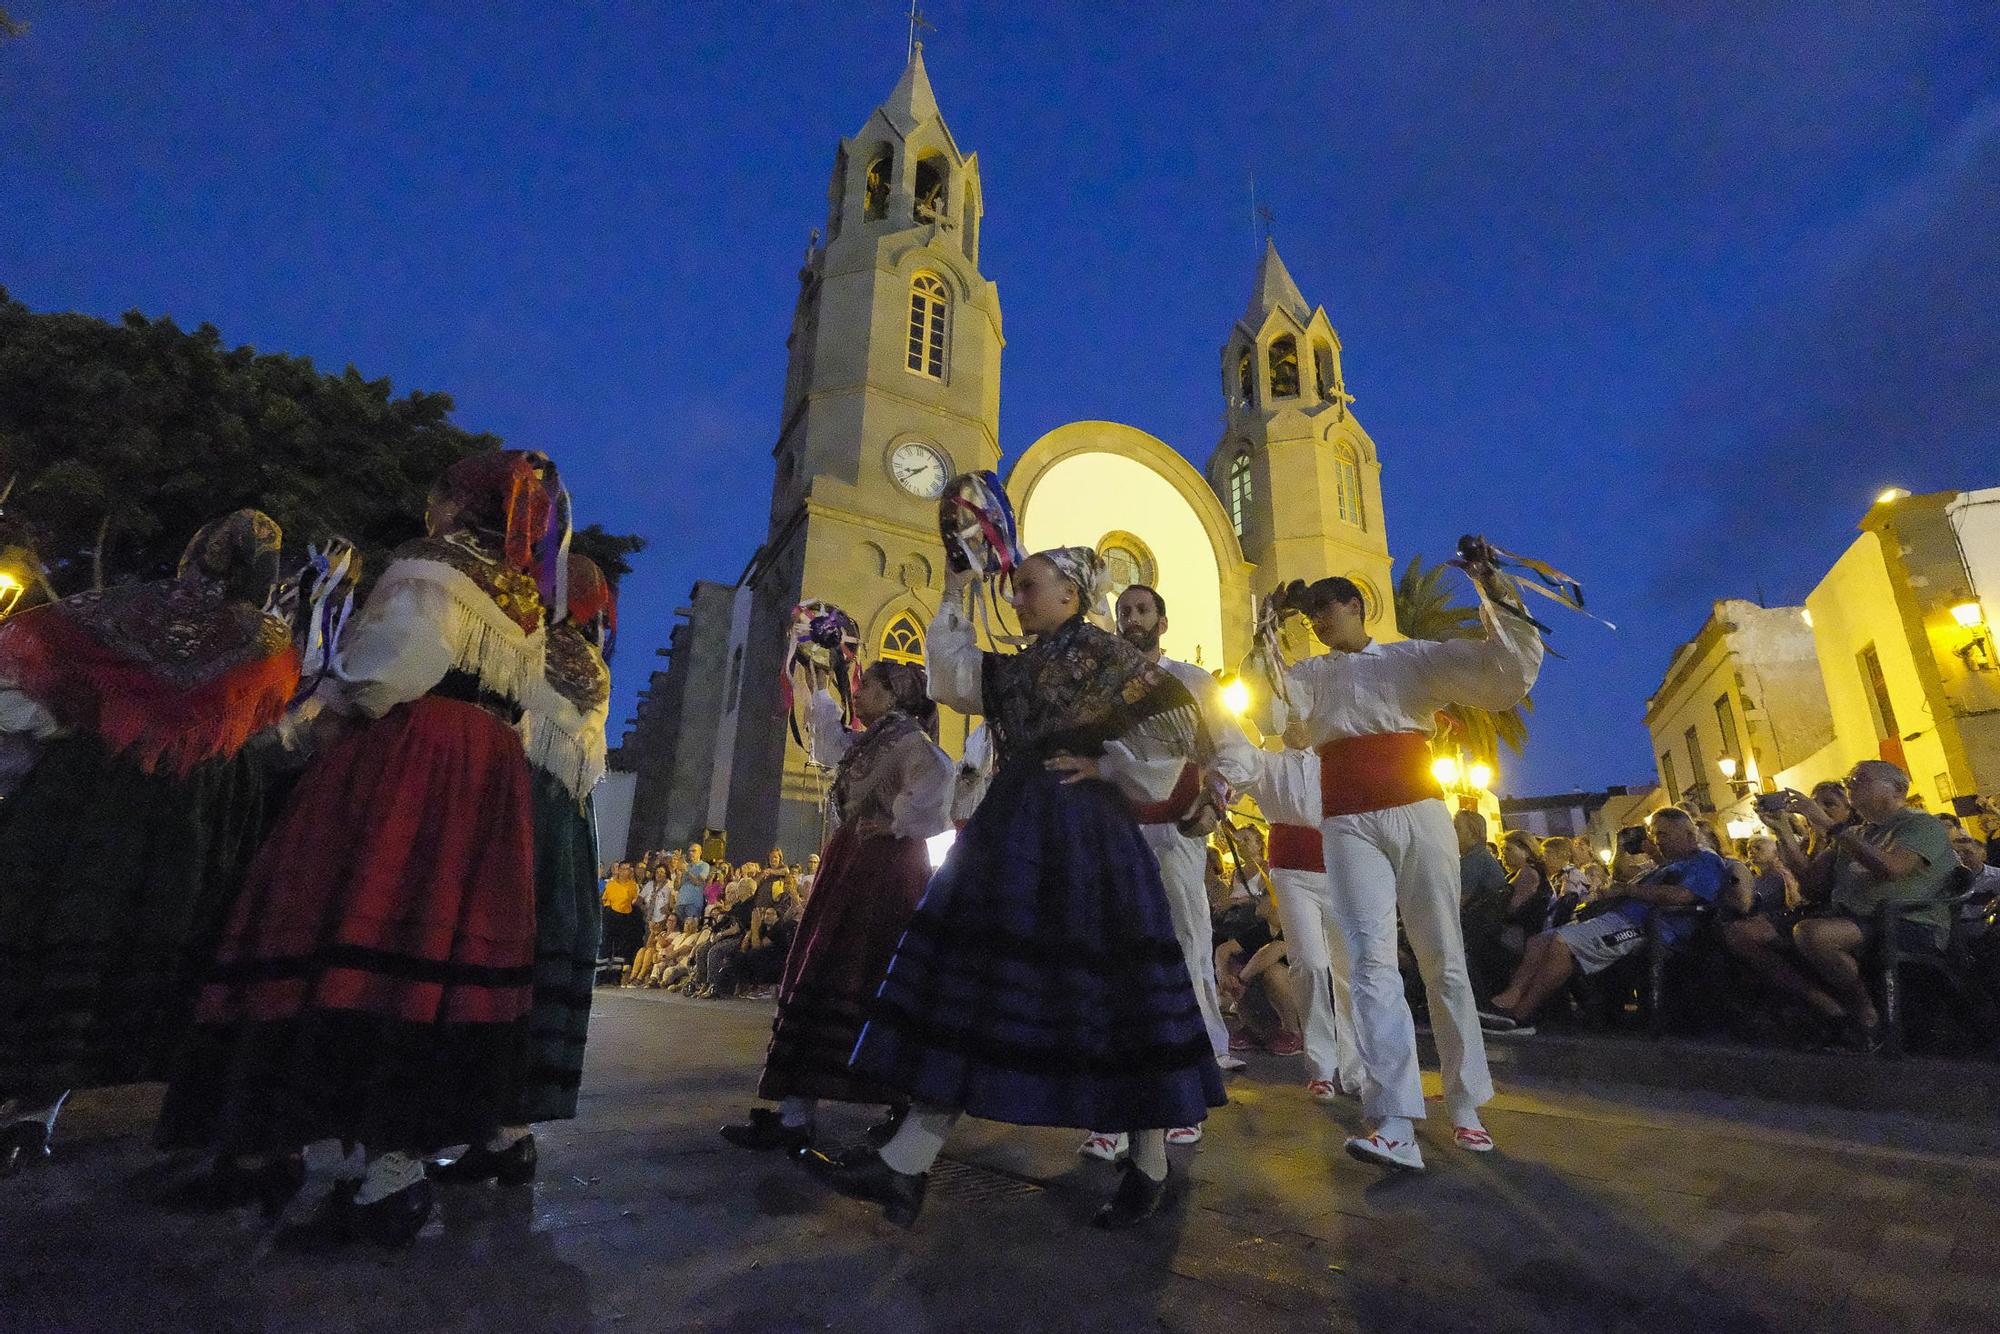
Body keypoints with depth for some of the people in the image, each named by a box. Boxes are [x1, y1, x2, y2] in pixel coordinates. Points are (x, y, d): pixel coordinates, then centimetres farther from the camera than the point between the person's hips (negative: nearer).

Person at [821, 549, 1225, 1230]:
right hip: (1012, 831, 8)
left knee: (1110, 987, -1)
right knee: (970, 978, 1)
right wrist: (954, 599, 16)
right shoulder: (1015, 667, 21)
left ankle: (1149, 1166, 17)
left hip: (1081, 836, -8)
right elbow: (951, 675, 17)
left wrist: (1107, 769, -8)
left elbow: (1176, 717, -8)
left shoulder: (1103, 650, -2)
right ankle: (905, 1164, 4)